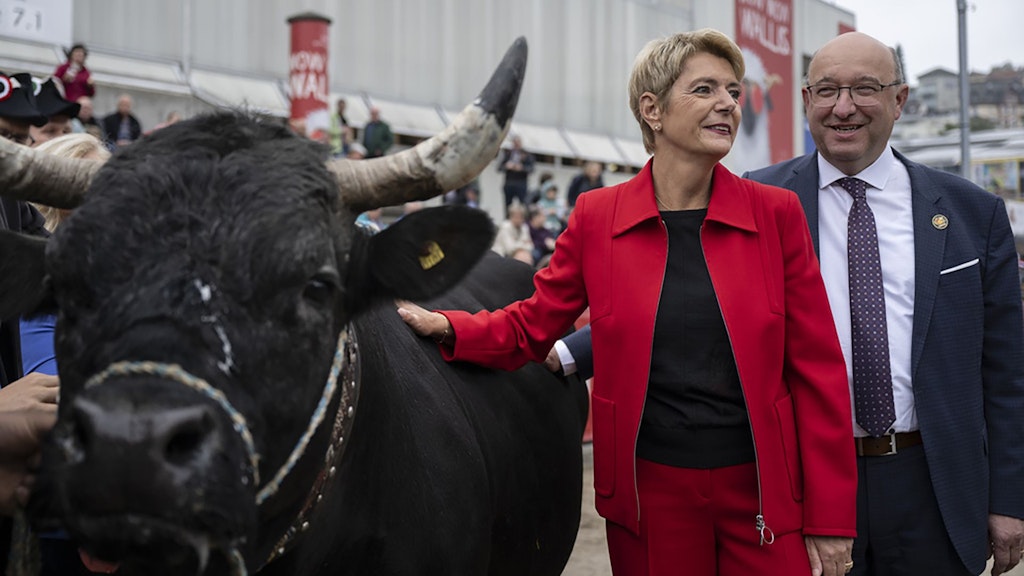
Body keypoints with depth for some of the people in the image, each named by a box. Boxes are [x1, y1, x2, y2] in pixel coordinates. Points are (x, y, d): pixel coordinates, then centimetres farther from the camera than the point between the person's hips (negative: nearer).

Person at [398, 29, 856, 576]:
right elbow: (531, 326, 8)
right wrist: (446, 327, -12)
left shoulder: (775, 213, -1)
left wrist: (830, 519, -2)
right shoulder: (597, 216, 0)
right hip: (650, 493, 0)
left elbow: (817, 369, 0)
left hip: (766, 493, 0)